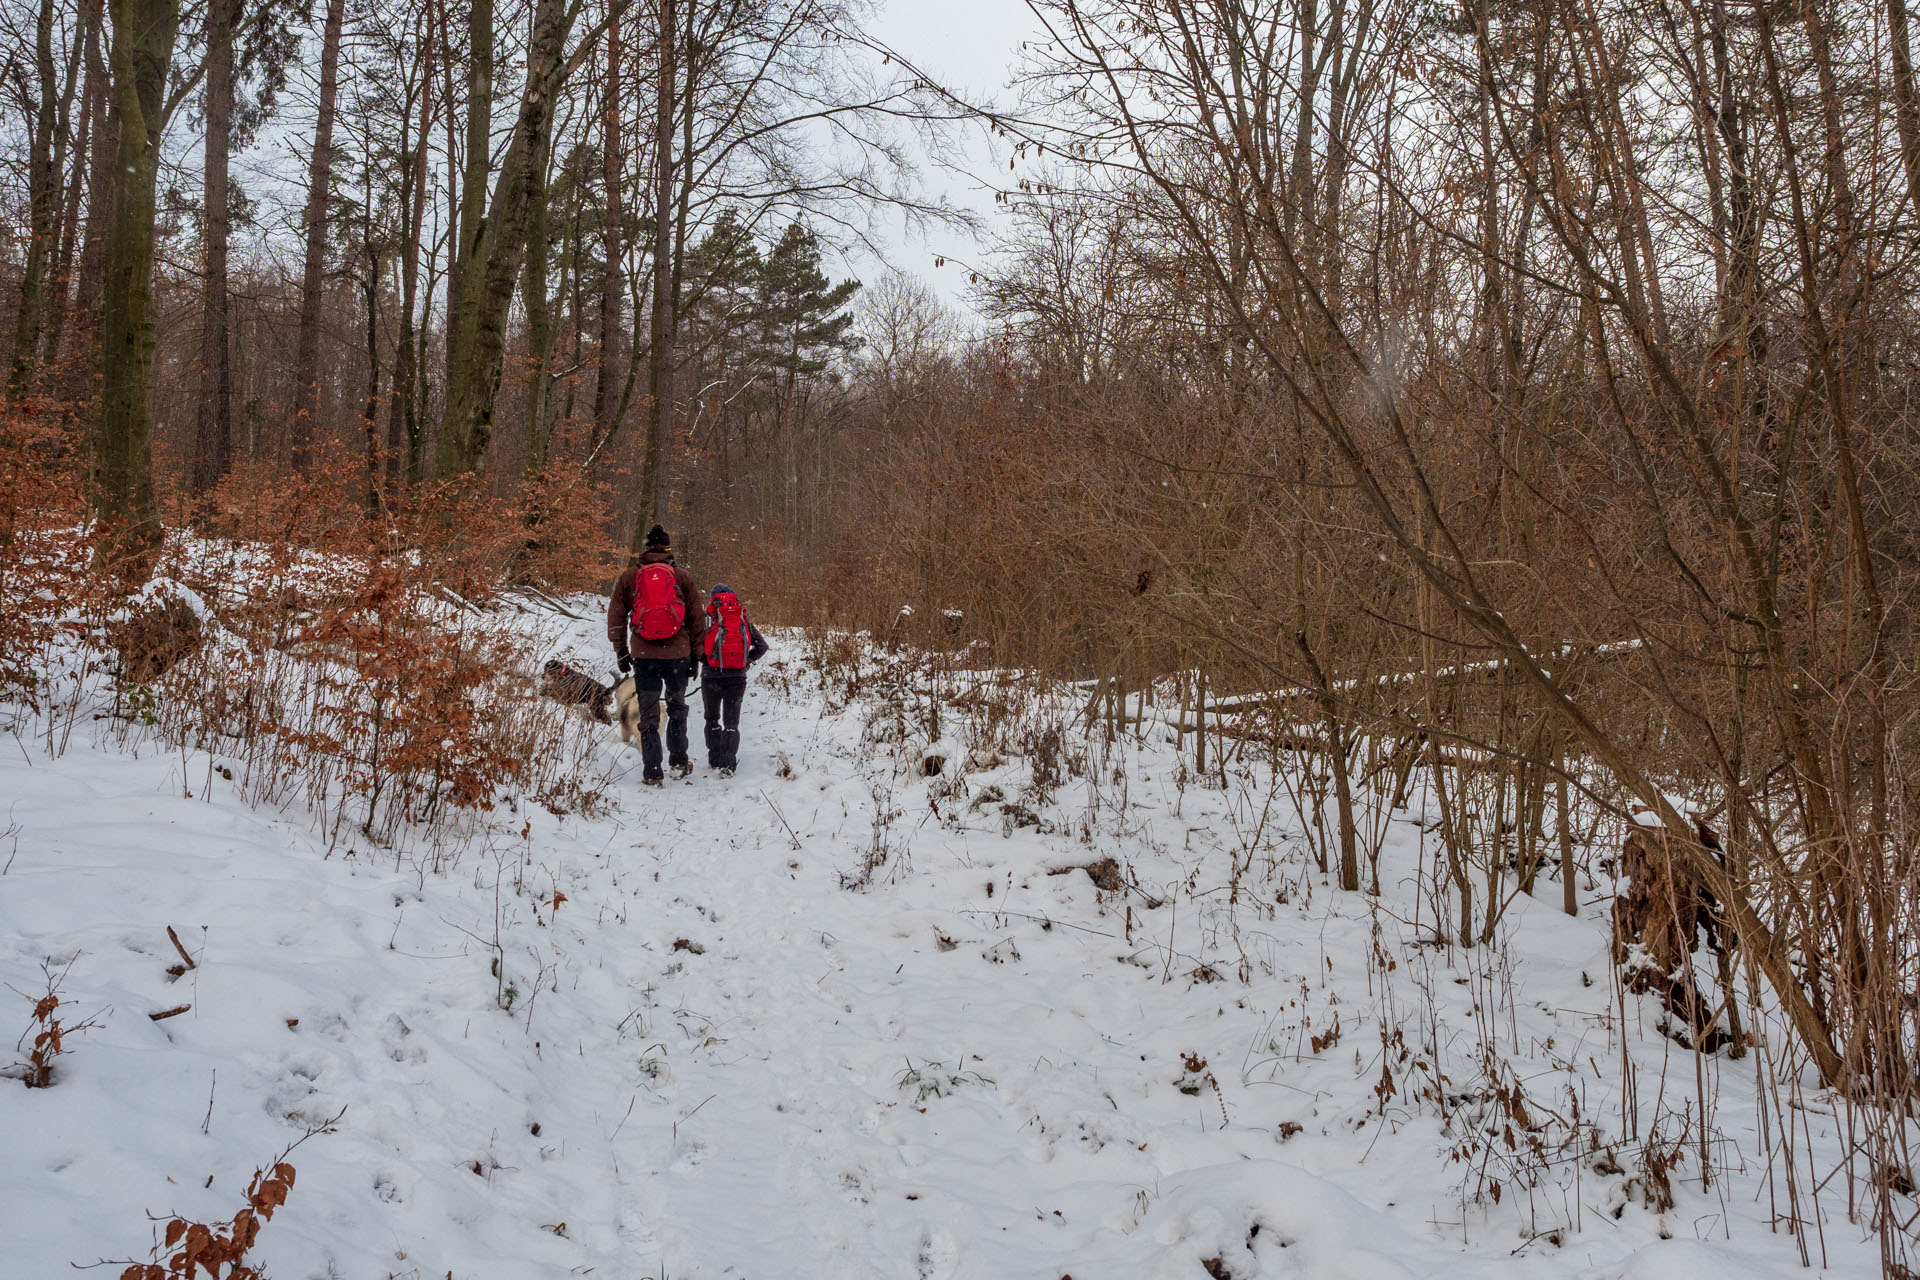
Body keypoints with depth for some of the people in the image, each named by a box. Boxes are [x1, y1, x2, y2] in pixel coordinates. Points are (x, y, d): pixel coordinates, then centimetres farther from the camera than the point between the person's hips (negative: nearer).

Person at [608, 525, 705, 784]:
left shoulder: (629, 577, 3)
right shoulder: (684, 578, 2)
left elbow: (616, 618, 7)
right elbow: (697, 619, 6)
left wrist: (620, 651, 15)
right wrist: (696, 655, 13)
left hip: (643, 656, 0)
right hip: (678, 655, 0)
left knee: (648, 715, 6)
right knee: (677, 708, 20)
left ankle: (652, 773, 6)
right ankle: (678, 762, 21)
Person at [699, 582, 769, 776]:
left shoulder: (708, 618, -1)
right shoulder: (744, 620, 8)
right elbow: (761, 645, 7)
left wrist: (704, 659, 2)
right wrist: (747, 661, 10)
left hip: (712, 675, -1)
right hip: (737, 677, 2)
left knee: (712, 718, 17)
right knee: (731, 720, 6)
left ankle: (715, 759, 19)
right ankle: (728, 764, -8)